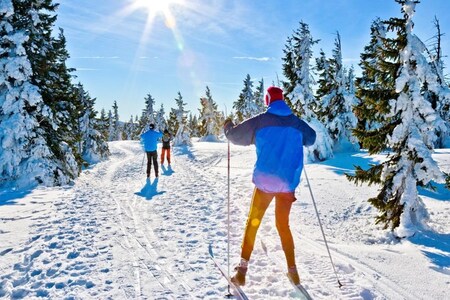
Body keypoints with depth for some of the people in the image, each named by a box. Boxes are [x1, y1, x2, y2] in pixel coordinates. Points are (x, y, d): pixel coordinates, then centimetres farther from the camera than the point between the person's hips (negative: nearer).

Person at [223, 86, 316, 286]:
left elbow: (235, 135, -2)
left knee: (253, 223, 9)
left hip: (265, 182, -3)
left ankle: (242, 271, 9)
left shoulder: (260, 121, -6)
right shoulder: (296, 123, 6)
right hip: (288, 183, 3)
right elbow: (311, 138, 24)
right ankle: (292, 271, 22)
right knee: (283, 225, 18)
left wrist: (227, 125, 19)